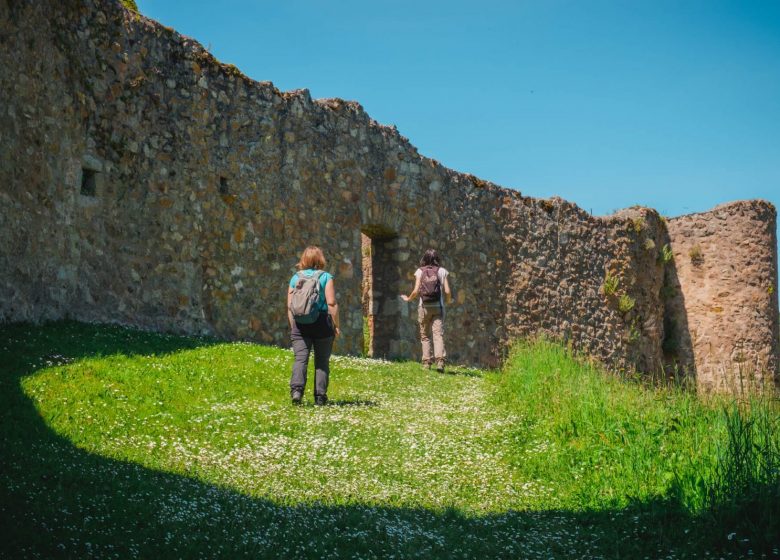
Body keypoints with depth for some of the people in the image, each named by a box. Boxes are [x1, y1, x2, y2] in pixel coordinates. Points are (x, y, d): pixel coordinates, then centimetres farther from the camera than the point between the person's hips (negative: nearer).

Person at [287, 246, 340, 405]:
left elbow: (289, 305, 7)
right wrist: (336, 325, -1)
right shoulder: (325, 277, 0)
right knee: (322, 361, 7)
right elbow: (331, 303, -8)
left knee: (300, 358, -2)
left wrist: (293, 326, 15)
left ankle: (296, 388, -23)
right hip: (322, 323, -2)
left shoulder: (295, 278, 8)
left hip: (300, 324, 2)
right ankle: (320, 396, 8)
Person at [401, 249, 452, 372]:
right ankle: (440, 359, -22)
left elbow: (416, 291, -6)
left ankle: (426, 361, 5)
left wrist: (408, 298, 14)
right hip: (438, 307, 0)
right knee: (438, 334, -6)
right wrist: (449, 300, 19)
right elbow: (447, 291, -2)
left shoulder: (420, 271, 1)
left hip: (424, 307, 0)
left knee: (424, 335, 10)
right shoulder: (442, 271, 2)